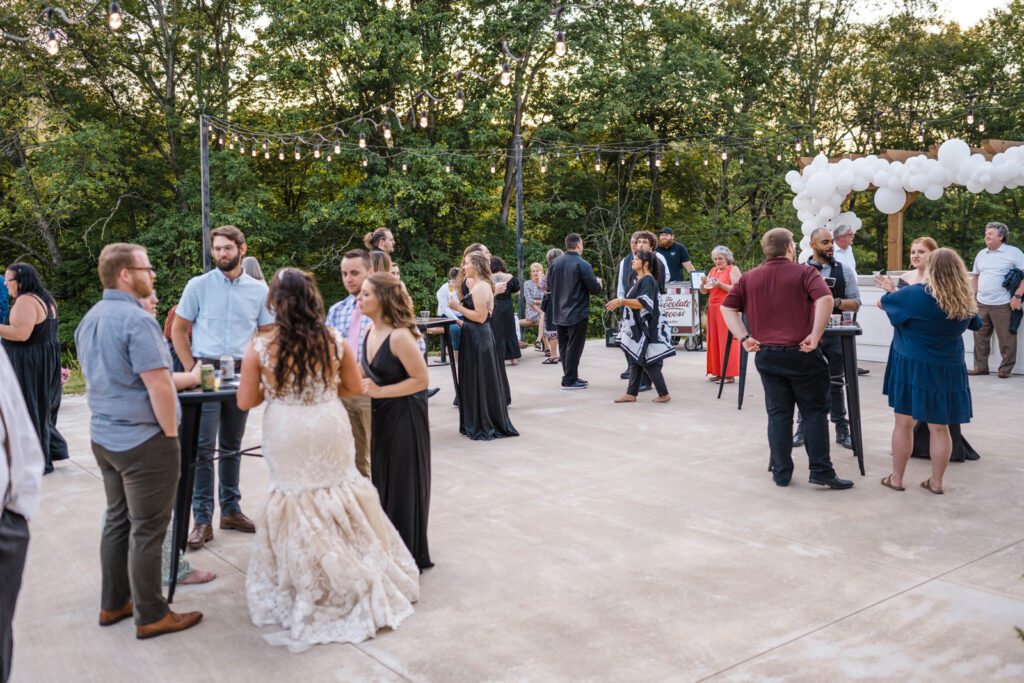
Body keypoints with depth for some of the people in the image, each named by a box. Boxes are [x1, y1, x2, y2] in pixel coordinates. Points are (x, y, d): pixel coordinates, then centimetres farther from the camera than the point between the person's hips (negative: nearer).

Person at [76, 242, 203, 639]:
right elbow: (158, 386, -23)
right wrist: (171, 434, -12)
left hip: (104, 437, 9)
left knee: (118, 520, 18)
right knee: (147, 529, 1)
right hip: (144, 440, -9)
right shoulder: (137, 320, -19)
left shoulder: (90, 319, 9)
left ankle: (113, 604, 29)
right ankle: (151, 616, 11)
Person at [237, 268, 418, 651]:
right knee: (338, 496, 18)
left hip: (287, 436, -1)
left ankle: (307, 592, 27)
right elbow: (355, 388, 3)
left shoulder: (260, 347, -12)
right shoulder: (334, 341, -7)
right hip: (330, 429, 2)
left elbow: (246, 402, -6)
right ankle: (360, 581, 30)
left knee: (298, 502, 14)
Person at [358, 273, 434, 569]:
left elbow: (421, 379, -20)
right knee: (382, 482, 17)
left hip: (405, 417, -8)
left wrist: (380, 391, -20)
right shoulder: (370, 333, 5)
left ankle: (410, 556, 20)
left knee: (404, 484, 3)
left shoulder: (399, 336, -21)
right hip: (380, 416, 9)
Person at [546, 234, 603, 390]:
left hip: (559, 314, 6)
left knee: (564, 346, 13)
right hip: (577, 313, -6)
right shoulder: (583, 265, -14)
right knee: (574, 347, 0)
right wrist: (598, 282, 7)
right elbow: (595, 289, -14)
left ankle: (569, 376, 21)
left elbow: (549, 286, 12)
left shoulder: (554, 263, 4)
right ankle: (569, 380, 3)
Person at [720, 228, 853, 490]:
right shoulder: (804, 273, -2)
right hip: (802, 354, -3)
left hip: (767, 355, 4)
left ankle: (781, 472, 14)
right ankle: (821, 471, 9)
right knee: (815, 412, 7)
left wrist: (744, 337, -2)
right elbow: (825, 298, -18)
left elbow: (727, 307, 4)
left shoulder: (749, 278, 10)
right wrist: (815, 335, -17)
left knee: (778, 414, 10)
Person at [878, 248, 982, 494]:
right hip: (949, 371, 4)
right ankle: (936, 481, 18)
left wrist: (892, 292, 19)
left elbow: (882, 303, -3)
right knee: (939, 427, 11)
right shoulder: (966, 303, -1)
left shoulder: (916, 295, -17)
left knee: (904, 423, 7)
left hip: (912, 369, -4)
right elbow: (975, 324, 20)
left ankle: (896, 478, 14)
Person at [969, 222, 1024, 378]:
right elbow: (975, 275, 26)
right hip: (981, 305, 5)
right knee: (980, 336, 9)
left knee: (1006, 338, 0)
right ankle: (980, 367, 19)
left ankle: (1006, 368, 12)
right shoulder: (981, 254, 15)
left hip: (1003, 305, -5)